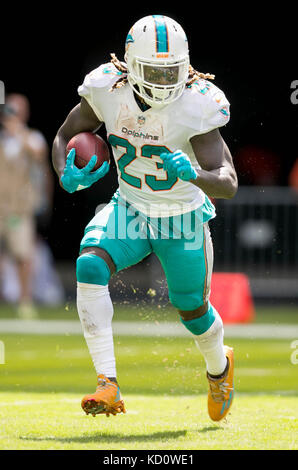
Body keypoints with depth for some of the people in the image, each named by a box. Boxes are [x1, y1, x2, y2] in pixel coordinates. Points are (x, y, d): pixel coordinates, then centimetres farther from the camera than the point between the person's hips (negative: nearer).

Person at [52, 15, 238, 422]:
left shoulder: (196, 106, -27)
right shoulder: (108, 91, -18)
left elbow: (228, 185, -30)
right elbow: (64, 137, -1)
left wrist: (193, 174, -51)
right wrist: (67, 177, -22)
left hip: (183, 220, -2)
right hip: (129, 210, 2)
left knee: (193, 311, 14)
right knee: (90, 269, -26)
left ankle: (219, 366, 51)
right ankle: (108, 387, -28)